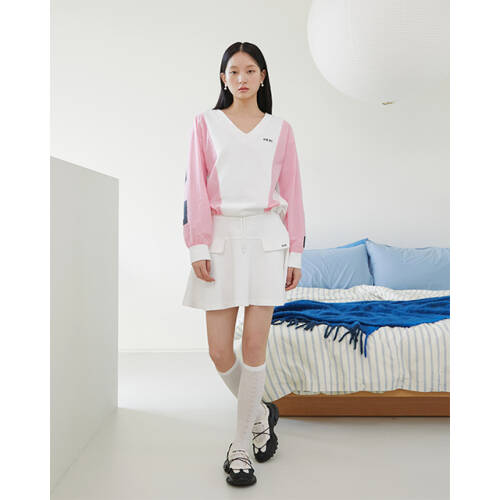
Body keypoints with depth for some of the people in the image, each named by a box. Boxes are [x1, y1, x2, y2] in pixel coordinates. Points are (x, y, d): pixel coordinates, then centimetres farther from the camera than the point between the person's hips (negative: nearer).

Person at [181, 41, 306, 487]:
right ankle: (261, 413, 29)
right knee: (219, 351, 0)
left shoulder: (280, 129, 11)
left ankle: (240, 447, 13)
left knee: (254, 345, -4)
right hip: (221, 236, 1)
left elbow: (291, 193, 9)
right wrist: (198, 247, -6)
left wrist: (295, 253, 4)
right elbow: (196, 187, 3)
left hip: (266, 236, 0)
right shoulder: (206, 123, 10)